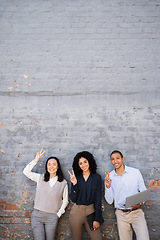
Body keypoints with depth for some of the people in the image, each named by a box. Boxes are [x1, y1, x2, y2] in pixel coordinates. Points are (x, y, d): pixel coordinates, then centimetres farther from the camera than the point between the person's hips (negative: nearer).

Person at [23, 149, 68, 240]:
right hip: (37, 215, 0)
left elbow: (65, 200, 8)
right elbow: (26, 171, -1)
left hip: (52, 217, 0)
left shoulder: (63, 183, 1)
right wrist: (36, 160, -7)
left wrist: (58, 214, 2)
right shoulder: (40, 178, 4)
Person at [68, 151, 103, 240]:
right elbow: (73, 199, -2)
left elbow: (98, 198, -2)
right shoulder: (76, 178, 2)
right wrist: (74, 184, -16)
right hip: (76, 211, 1)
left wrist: (97, 219, -5)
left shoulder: (97, 177, -1)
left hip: (91, 210, -1)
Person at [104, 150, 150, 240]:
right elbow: (110, 201, 2)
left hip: (136, 212, -2)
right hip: (121, 214, 2)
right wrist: (108, 187, -14)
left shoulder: (136, 172, -4)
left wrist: (140, 203, -16)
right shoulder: (109, 177, 1)